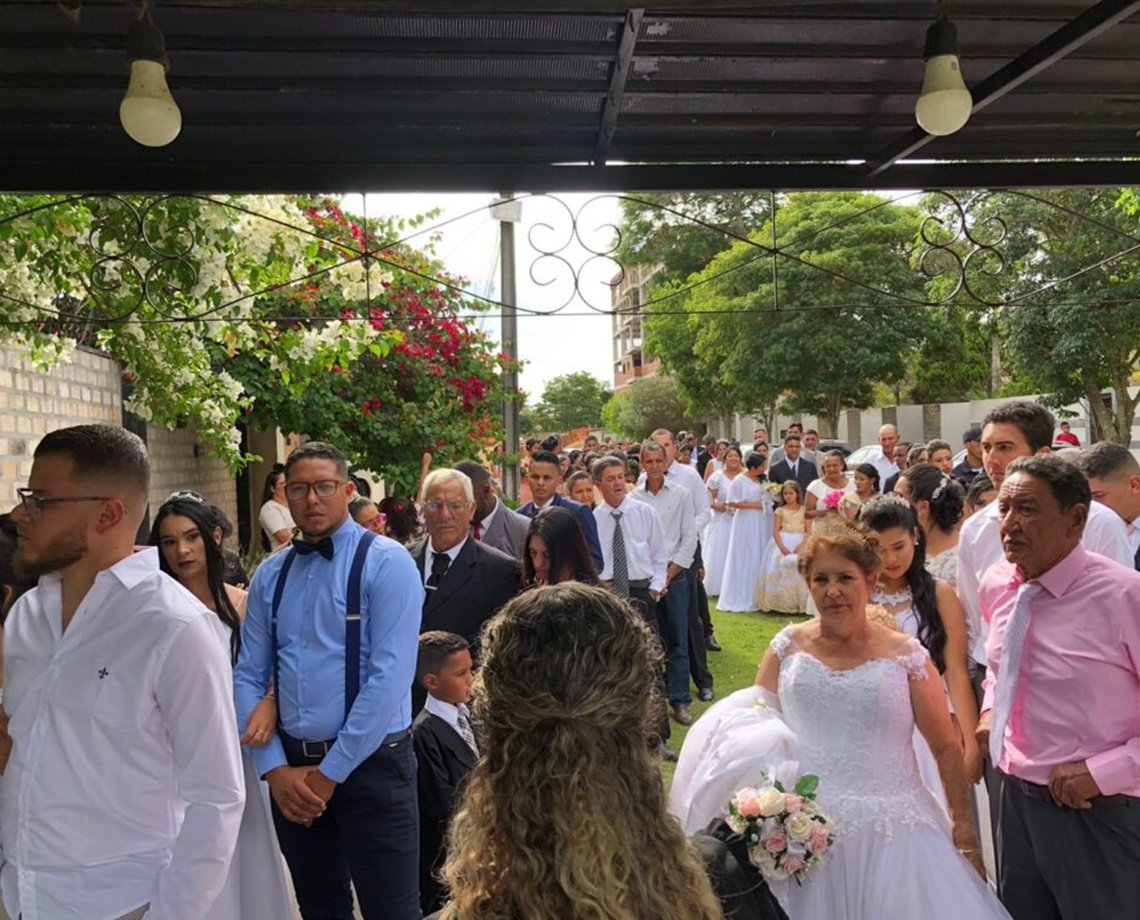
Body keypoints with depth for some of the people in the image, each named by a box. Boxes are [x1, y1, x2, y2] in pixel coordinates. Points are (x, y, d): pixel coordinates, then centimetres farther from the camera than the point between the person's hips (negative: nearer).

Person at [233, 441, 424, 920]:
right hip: (290, 766, 5)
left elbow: (389, 678, -17)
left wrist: (329, 773, -14)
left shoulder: (386, 562, -11)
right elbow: (247, 678, 4)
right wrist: (275, 769, -6)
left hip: (370, 764, -5)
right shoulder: (270, 574, 5)